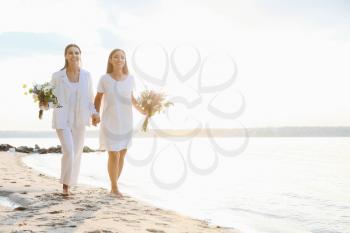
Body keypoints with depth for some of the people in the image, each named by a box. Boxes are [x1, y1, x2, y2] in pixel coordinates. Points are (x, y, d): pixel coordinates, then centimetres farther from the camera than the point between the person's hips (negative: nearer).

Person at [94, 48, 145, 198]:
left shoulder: (130, 79, -1)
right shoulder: (105, 79, -10)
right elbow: (98, 97, 2)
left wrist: (140, 110, 1)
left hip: (125, 123, 4)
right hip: (110, 123, -4)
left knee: (122, 155, 9)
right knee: (114, 155, -7)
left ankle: (113, 186, 26)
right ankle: (114, 187, 12)